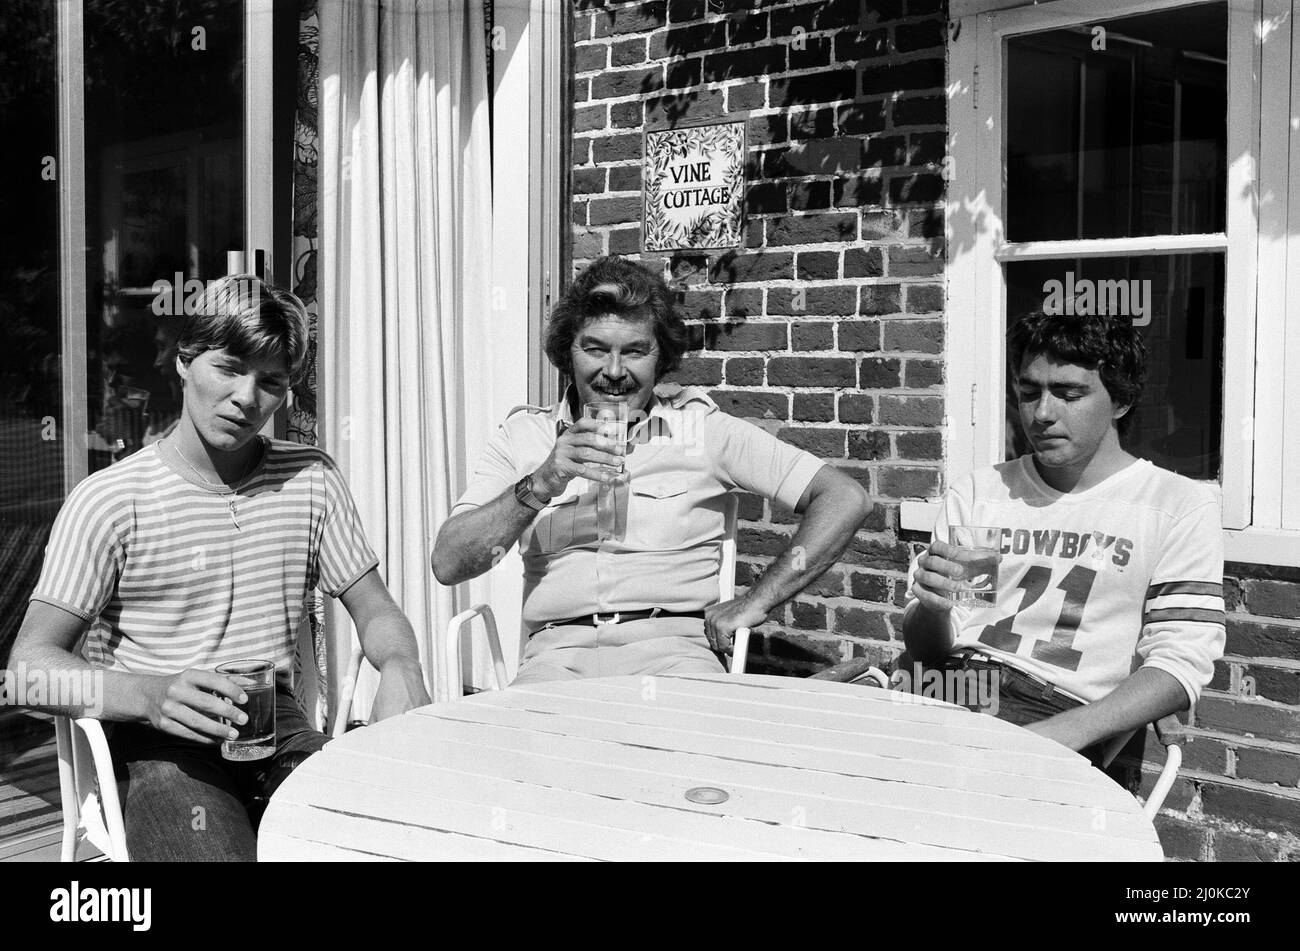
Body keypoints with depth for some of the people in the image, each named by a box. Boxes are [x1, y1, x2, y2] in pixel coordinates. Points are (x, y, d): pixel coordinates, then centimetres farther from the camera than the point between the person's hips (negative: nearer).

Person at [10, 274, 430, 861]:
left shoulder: (311, 479, 9)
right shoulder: (109, 500, -3)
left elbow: (376, 613, 14)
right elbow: (32, 662, -8)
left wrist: (400, 669, -11)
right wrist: (150, 696, -26)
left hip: (278, 730, 4)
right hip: (155, 744, -4)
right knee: (214, 848, -33)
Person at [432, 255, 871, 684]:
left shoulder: (701, 427, 7)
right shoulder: (524, 435, 12)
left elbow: (845, 501, 4)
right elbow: (447, 564, 2)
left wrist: (754, 602, -2)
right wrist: (541, 485, -11)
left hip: (672, 648, 0)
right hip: (557, 653, 1)